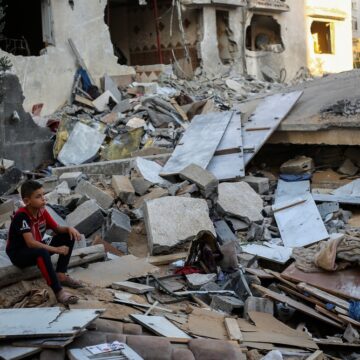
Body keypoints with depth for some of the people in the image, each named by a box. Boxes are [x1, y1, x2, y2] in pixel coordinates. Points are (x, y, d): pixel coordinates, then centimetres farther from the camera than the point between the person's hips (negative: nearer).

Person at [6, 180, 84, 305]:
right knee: (42, 253, -40)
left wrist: (69, 228, -17)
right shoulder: (22, 216, -27)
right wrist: (56, 249, -35)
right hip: (18, 253, -8)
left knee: (68, 237, -2)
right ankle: (58, 291, -37)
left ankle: (61, 275, -4)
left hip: (36, 247, 8)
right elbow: (30, 243, -34)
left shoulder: (42, 211, -4)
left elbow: (57, 229, 7)